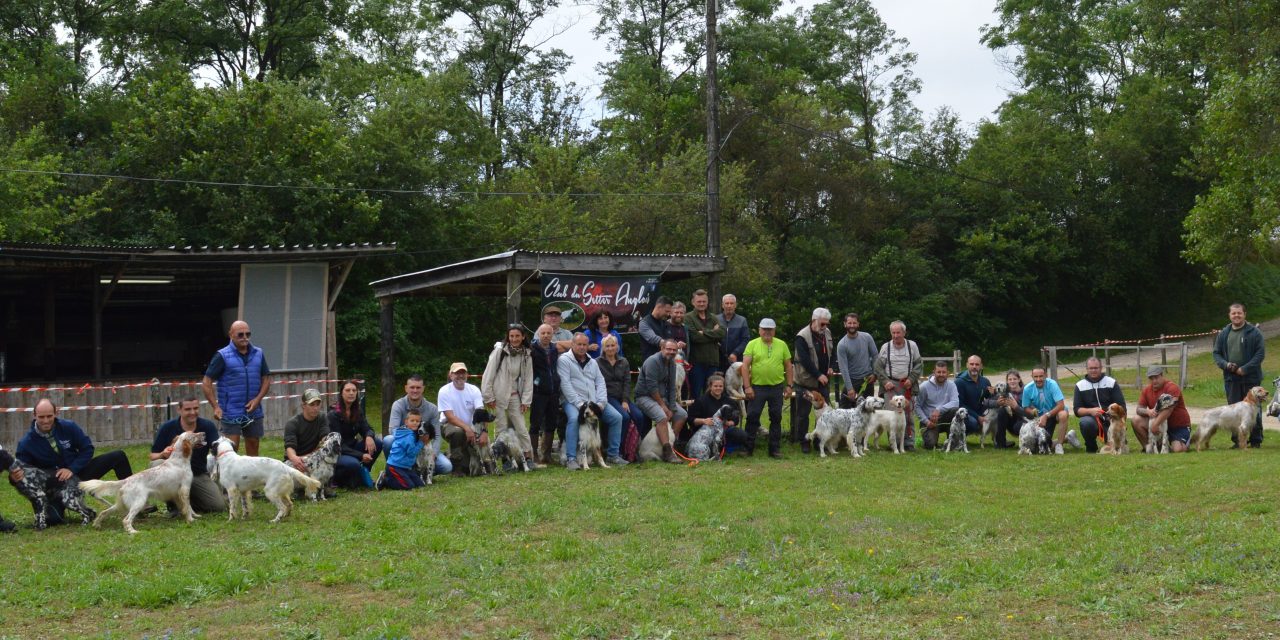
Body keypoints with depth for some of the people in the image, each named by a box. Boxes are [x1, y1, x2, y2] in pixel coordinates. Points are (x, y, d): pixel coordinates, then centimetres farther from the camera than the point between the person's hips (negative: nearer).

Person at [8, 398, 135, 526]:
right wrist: (14, 478, -39)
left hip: (76, 472, 3)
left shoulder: (68, 427, -12)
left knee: (118, 456, -8)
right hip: (55, 485, -3)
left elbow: (87, 448, -5)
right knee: (51, 518, -30)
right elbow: (20, 471, -13)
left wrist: (72, 469, -19)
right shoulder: (26, 443, -16)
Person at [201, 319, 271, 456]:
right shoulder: (222, 356, -5)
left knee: (253, 447, 10)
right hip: (231, 413, -4)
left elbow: (266, 378, 12)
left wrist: (258, 399, -4)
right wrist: (216, 407, -13)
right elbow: (206, 383, -5)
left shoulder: (258, 354, 7)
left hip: (254, 411, 4)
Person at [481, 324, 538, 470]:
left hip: (514, 396, 3)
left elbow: (528, 378, 7)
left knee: (521, 428, 0)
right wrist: (488, 397, -9)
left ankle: (528, 458, 7)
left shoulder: (526, 355, 3)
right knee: (501, 429, -2)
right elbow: (488, 374, -7)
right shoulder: (499, 351, -8)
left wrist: (526, 400, 1)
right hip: (499, 396, -3)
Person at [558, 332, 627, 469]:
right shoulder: (564, 360, 0)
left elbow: (600, 382, 12)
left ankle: (613, 455, 1)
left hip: (593, 401, 6)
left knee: (616, 417, -9)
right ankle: (571, 458, -31)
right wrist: (579, 404, -18)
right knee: (573, 418, -36)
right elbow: (565, 384, -10)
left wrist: (600, 403, -6)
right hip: (573, 401, -6)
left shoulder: (592, 362, 20)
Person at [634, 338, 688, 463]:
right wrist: (663, 405, -16)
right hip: (645, 396, -9)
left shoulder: (672, 363, 7)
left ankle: (671, 443, 8)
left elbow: (672, 387, 6)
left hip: (662, 396, 9)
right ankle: (667, 452, -35)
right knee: (662, 417, -31)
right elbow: (652, 387, -22)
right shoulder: (653, 361, -19)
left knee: (682, 414, 2)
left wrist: (672, 408, -4)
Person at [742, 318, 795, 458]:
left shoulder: (782, 345, 6)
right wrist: (747, 386, -12)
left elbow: (788, 366, 9)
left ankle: (775, 449, 16)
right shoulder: (752, 344, -1)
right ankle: (748, 448, 10)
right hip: (757, 387, -2)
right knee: (752, 417, 0)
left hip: (777, 387, 2)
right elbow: (745, 366, -5)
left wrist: (789, 385, 4)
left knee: (776, 418, 8)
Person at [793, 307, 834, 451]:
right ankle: (803, 442, 10)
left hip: (823, 380, 6)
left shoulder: (827, 333, 6)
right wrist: (818, 375, -23)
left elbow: (831, 352, 19)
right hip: (807, 380, -6)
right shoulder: (802, 337, -16)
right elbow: (805, 360, -21)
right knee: (803, 413, 1)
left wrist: (831, 367, 2)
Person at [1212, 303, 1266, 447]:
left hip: (1251, 378, -4)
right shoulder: (1223, 334, 10)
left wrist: (1245, 368, -15)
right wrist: (1225, 365, -7)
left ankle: (1255, 440, 9)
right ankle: (1238, 440, 12)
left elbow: (1260, 353, -7)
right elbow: (1216, 353, 13)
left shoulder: (1254, 332, -3)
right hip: (1231, 378, 4)